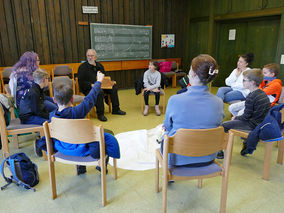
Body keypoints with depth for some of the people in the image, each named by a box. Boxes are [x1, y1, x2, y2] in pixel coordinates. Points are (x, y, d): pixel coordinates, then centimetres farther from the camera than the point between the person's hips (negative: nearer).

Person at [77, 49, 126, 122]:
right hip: (88, 88, -7)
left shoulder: (99, 65, 16)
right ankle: (100, 114, -23)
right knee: (100, 92, -35)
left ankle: (116, 109, 4)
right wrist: (91, 85, -26)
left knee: (114, 88, -7)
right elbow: (81, 82, -12)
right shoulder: (82, 67, -4)